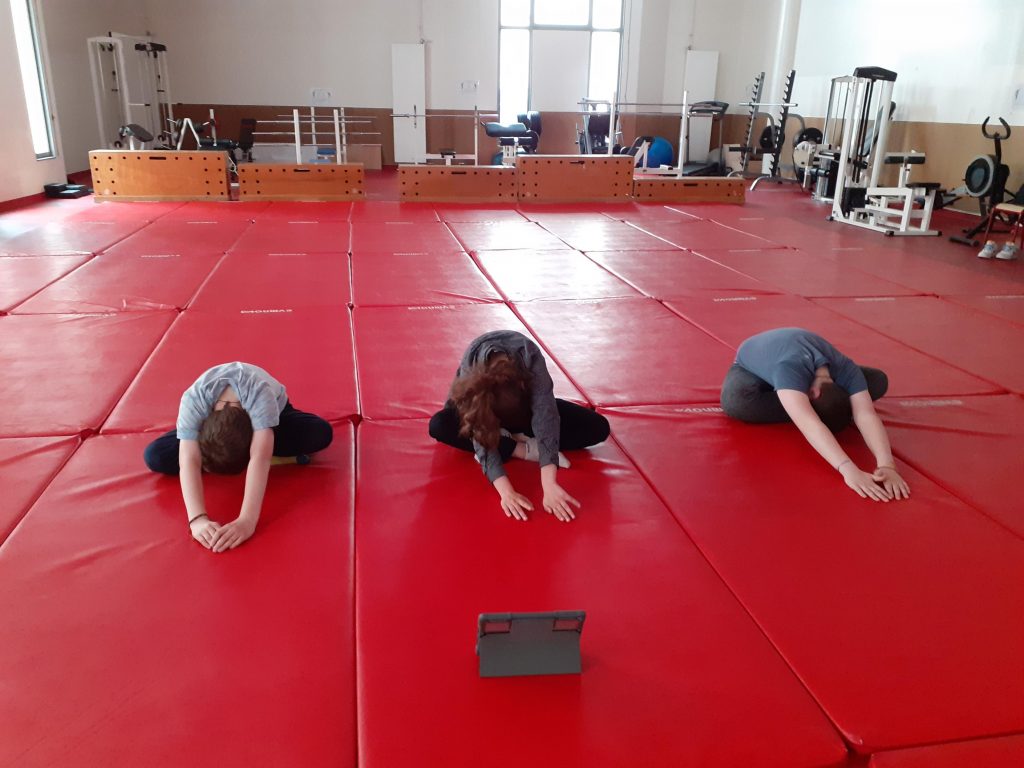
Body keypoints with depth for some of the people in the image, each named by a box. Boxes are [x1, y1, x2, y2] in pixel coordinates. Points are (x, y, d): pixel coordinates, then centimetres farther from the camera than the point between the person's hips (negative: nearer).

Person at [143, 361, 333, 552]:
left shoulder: (260, 395, -45)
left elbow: (260, 458, -52)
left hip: (269, 416, -2)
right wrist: (197, 519, -60)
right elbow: (189, 461, -46)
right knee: (155, 456, -21)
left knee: (321, 433, -32)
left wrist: (247, 520, -63)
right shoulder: (192, 401, -39)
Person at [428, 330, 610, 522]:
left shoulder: (531, 359, -40)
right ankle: (527, 449, -25)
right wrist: (506, 491, -53)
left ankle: (507, 439, -16)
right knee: (439, 425, -35)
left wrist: (550, 486, -56)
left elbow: (545, 417, -46)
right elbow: (481, 435, -42)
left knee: (598, 427, -19)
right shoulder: (470, 370, -39)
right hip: (486, 404, -1)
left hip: (525, 403, 1)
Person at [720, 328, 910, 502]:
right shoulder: (789, 369, -49)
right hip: (751, 367, -4)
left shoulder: (845, 369, -33)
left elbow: (867, 415, -43)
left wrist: (887, 465, -58)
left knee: (878, 381, -10)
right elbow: (810, 424, -61)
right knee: (736, 399, -45)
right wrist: (848, 469, -72)